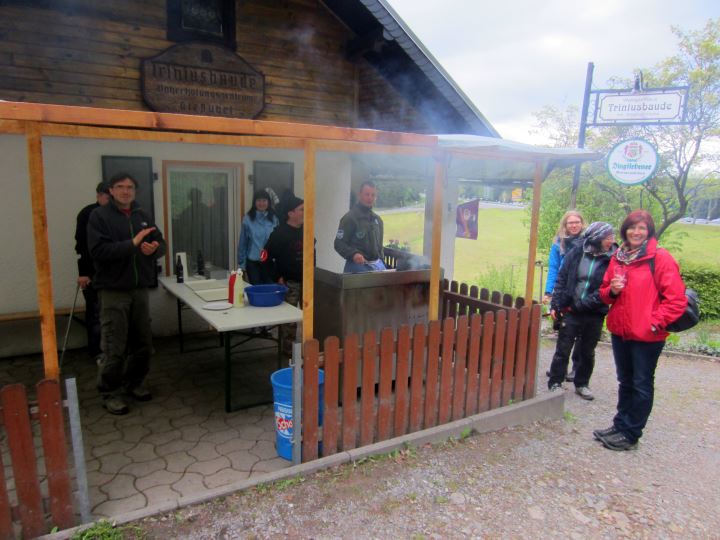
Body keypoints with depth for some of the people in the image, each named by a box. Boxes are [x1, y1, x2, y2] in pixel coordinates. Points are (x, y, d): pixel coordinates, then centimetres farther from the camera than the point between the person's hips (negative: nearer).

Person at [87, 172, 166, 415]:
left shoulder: (142, 215, 11)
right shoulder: (99, 215, -5)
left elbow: (161, 244, 9)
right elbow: (98, 251, -17)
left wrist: (155, 248, -14)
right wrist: (132, 244, -25)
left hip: (140, 289, 5)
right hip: (113, 291, -5)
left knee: (143, 343, 12)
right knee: (114, 347, 0)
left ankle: (134, 383, 30)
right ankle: (110, 393, 16)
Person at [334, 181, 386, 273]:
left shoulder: (377, 219, 16)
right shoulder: (349, 218, -6)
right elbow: (339, 244, -10)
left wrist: (381, 261, 12)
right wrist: (353, 254, -26)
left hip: (377, 265, 6)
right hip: (357, 265, -6)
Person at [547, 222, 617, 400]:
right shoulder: (576, 253, -2)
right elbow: (561, 280, 2)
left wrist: (583, 303, -17)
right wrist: (555, 305, -3)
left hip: (594, 315, 0)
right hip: (570, 311, 0)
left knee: (587, 352, 14)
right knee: (563, 350, 6)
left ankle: (582, 384, 30)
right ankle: (555, 382, 19)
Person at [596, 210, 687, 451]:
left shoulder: (661, 258, -11)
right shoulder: (618, 258, 7)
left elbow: (677, 299, -13)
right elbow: (605, 292, 16)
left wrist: (655, 322, -17)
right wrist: (612, 290, -6)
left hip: (647, 336, -6)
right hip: (620, 331, 6)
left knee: (642, 386, 7)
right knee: (625, 382, 19)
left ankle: (630, 434, 17)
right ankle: (620, 425, 31)